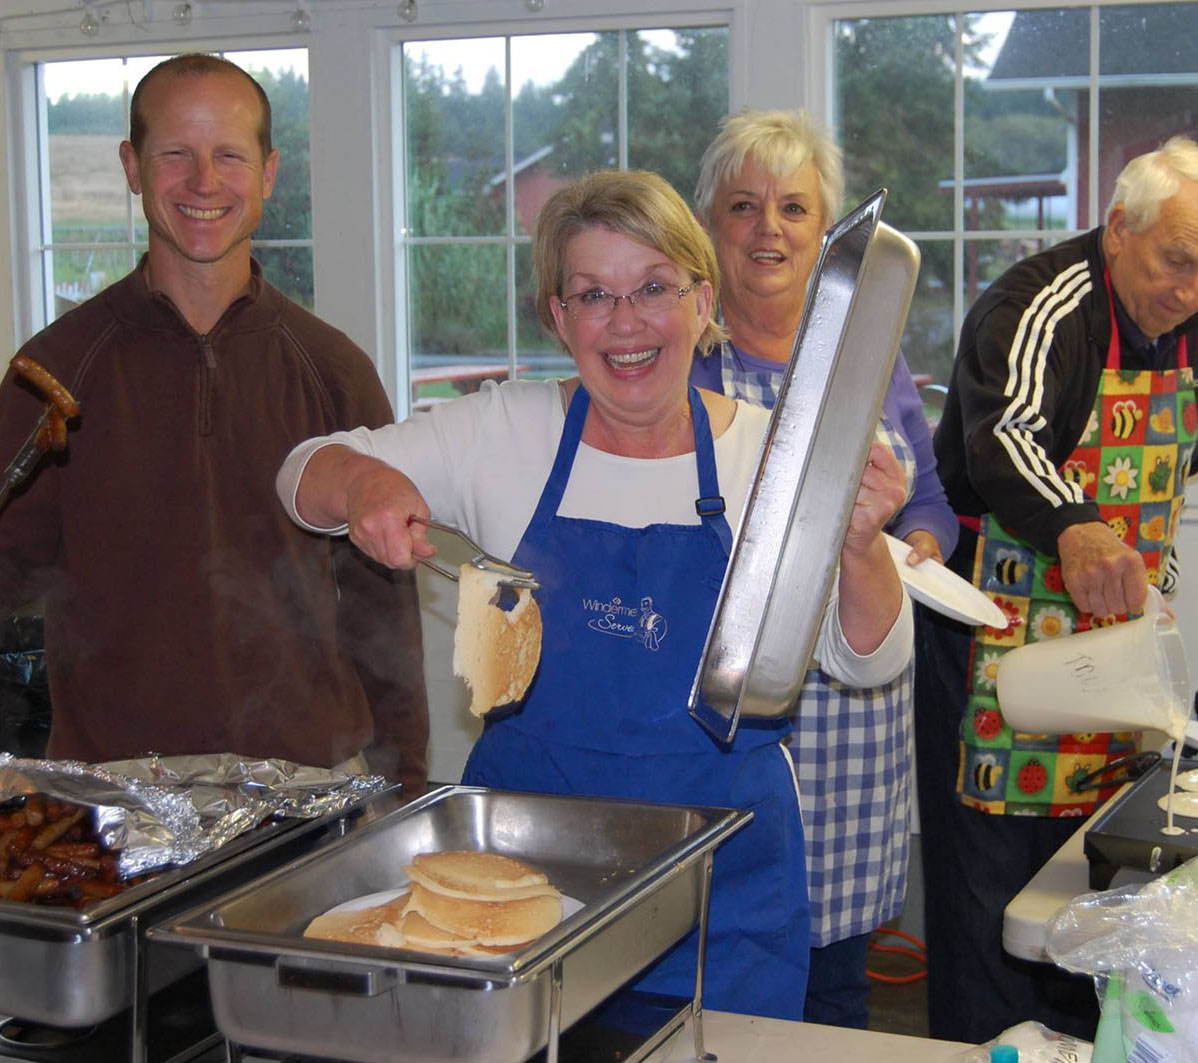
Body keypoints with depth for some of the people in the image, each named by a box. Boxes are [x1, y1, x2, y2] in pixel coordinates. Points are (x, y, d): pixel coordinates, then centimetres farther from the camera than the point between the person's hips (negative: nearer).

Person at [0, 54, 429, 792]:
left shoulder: (332, 370, 3)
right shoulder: (59, 365, 1)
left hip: (313, 773, 1)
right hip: (109, 781, 0)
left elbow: (382, 596, 8)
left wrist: (401, 780, 5)